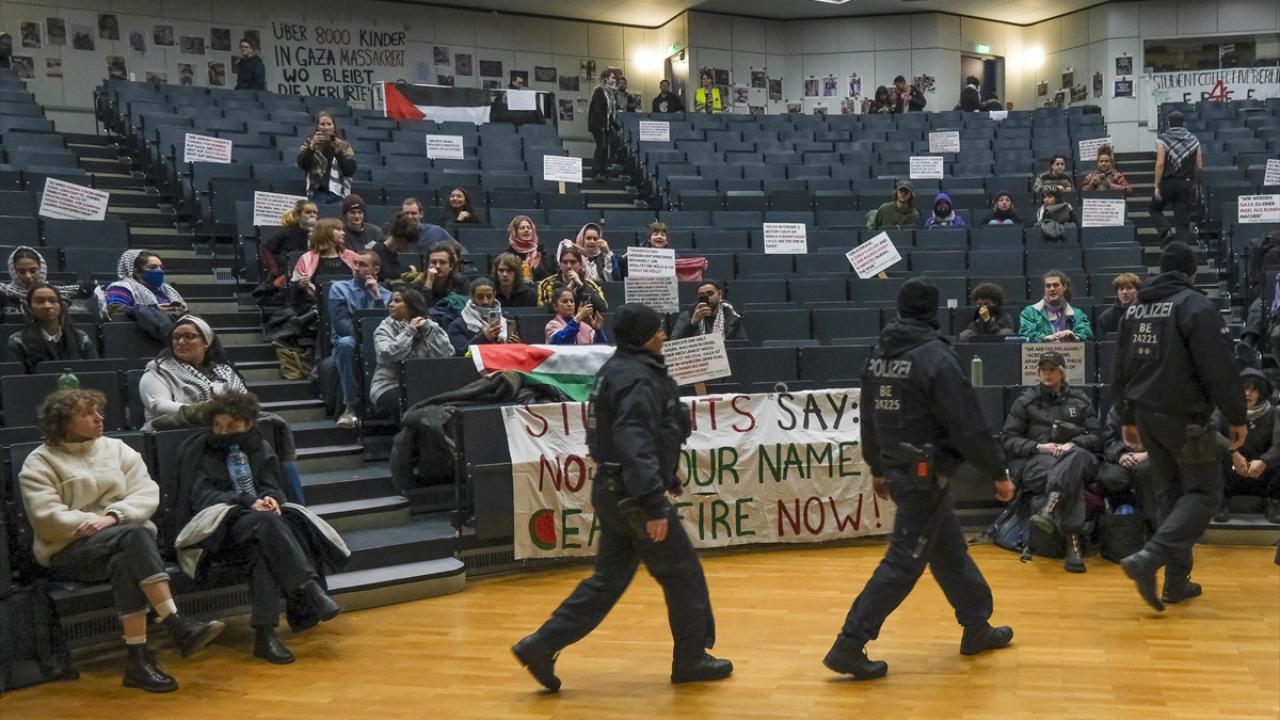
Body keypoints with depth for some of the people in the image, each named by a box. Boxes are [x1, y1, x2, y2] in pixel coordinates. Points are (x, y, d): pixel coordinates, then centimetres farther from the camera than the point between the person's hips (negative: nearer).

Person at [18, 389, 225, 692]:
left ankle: (138, 658, -39)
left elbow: (147, 494, 1)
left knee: (125, 564, -36)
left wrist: (113, 516, -16)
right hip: (71, 549, -3)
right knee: (135, 535, -34)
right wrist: (92, 522, -18)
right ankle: (178, 627, -42)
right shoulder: (39, 462, 3)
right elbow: (46, 518, -11)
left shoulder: (117, 448, 13)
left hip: (127, 539, 3)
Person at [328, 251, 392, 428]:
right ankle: (352, 405, -31)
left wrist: (377, 296, -6)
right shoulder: (339, 288, 10)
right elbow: (340, 324, -6)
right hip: (349, 343, -1)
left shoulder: (386, 294, 15)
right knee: (346, 343, -38)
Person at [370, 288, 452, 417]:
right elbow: (387, 355, -16)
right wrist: (409, 331, -9)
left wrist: (429, 328, -7)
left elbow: (447, 355, -6)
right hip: (390, 387, -2)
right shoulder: (385, 328, 6)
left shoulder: (430, 327, 10)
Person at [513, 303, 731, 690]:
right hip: (632, 496, -10)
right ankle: (691, 659, 18)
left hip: (614, 492, 10)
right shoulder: (638, 379, -18)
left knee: (608, 579, 14)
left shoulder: (617, 369, 14)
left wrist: (664, 478, 28)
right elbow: (635, 446, -27)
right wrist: (654, 506, -28)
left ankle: (541, 645, 11)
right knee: (683, 574, 5)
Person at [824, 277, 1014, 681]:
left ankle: (977, 628, 33)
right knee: (904, 561, -4)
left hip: (898, 469, 8)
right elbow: (967, 425, -16)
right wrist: (998, 473, -6)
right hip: (925, 473, -8)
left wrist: (878, 468, 26)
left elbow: (870, 418, 15)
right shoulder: (935, 356, -17)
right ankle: (849, 647, -4)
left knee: (950, 549, 20)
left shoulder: (878, 355, 7)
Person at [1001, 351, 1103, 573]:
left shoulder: (1080, 400, 20)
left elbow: (1096, 437, 13)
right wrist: (1038, 447, -9)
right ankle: (1073, 543, -53)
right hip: (1035, 461, -1)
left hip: (1077, 458, 1)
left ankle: (1048, 512, -60)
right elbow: (1007, 439, 8)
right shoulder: (1026, 401, 15)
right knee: (1072, 480, -38)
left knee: (1076, 456, -40)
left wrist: (1073, 445, -8)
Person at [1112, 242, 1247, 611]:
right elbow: (1219, 370, -16)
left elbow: (1120, 370, 16)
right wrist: (1237, 417, -6)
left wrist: (1129, 418, 24)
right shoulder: (1196, 306, -11)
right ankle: (1149, 558, -16)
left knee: (1170, 494, 14)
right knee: (1203, 492, 2)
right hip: (1185, 417, -7)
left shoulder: (1135, 309, 10)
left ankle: (1177, 581, 15)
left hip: (1147, 415, 7)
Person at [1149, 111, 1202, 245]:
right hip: (1186, 184, 3)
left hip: (1167, 182, -3)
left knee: (1155, 209, 18)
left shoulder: (1163, 139, -4)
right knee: (1183, 221, 6)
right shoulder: (1194, 140, 8)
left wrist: (1156, 186, -10)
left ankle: (1166, 231, -8)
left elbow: (1160, 163, -13)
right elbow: (1199, 166, 5)